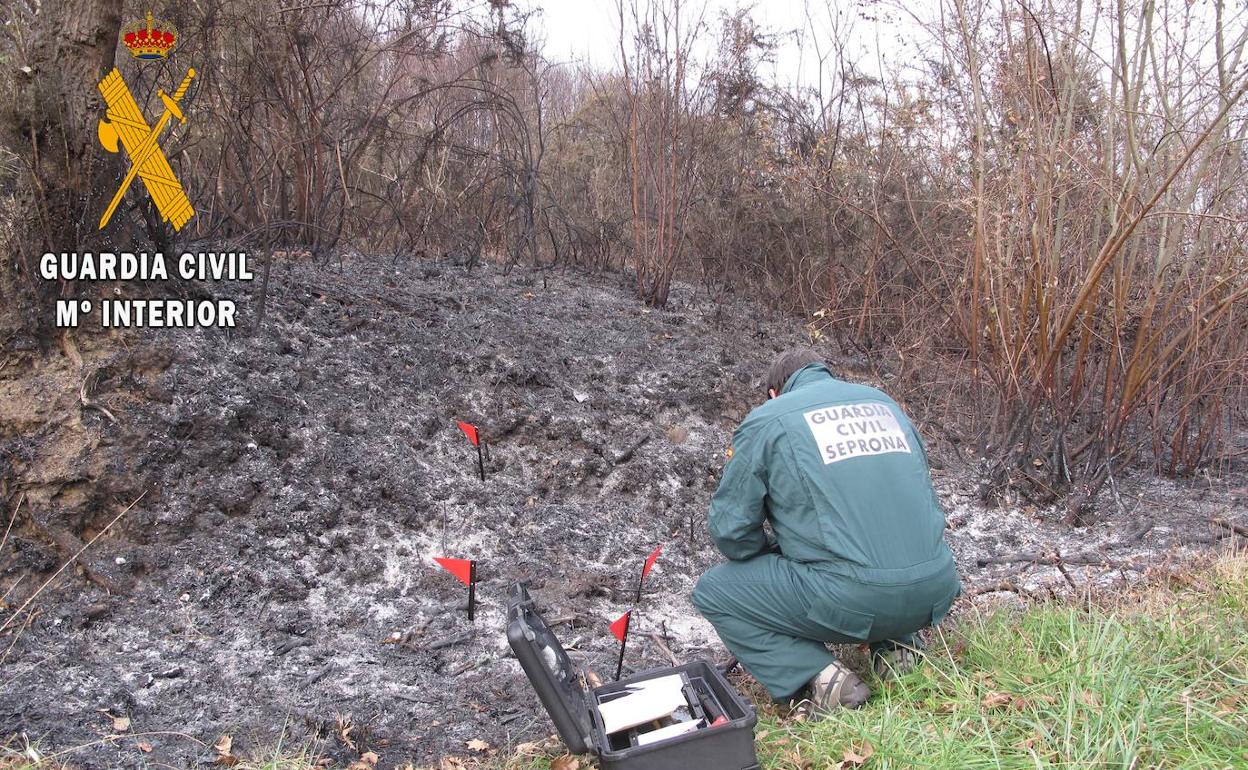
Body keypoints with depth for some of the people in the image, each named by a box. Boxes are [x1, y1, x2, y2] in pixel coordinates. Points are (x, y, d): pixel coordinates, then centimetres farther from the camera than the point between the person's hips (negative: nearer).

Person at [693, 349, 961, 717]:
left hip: (853, 601, -6)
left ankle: (821, 677, -4)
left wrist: (774, 552, 23)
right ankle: (895, 644, 16)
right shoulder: (883, 402, 20)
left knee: (712, 592, 11)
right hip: (934, 591, 6)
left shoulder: (767, 420, 3)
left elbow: (730, 528, 0)